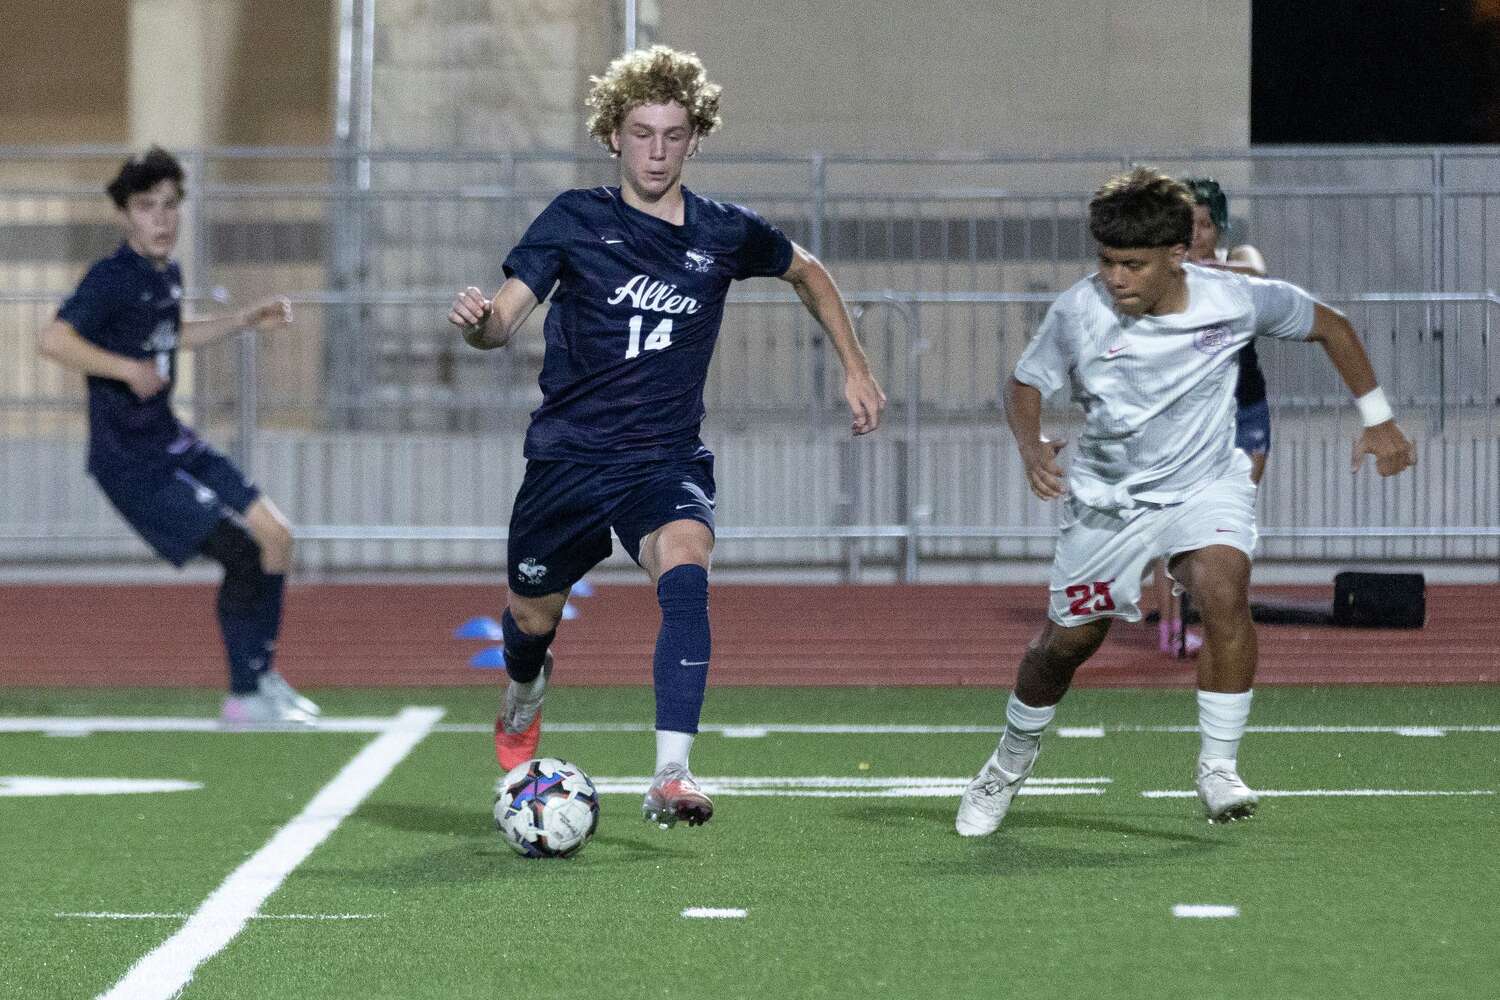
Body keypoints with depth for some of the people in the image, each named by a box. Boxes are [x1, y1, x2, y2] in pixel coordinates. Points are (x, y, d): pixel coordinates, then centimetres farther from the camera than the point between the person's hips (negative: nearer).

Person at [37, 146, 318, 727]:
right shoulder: (111, 279, -17)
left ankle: (263, 676, 22)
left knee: (275, 535, 8)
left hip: (174, 446, 9)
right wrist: (129, 369, -31)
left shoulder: (168, 274, 9)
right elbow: (53, 340, -30)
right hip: (132, 464, -9)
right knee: (243, 554, -14)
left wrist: (245, 321, 23)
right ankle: (245, 699, 0)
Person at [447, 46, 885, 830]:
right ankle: (525, 690, 54)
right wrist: (478, 323, -37)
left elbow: (808, 273, 21)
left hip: (667, 461, 0)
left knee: (685, 570, -31)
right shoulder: (575, 221, -5)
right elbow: (507, 317, -14)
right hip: (569, 455, 0)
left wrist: (855, 368, 18)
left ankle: (671, 778, -37)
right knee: (530, 619, 13)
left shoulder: (725, 234, 0)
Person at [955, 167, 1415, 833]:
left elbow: (1330, 326, 0)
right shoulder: (1079, 312, -20)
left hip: (1206, 484, -1)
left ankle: (1218, 767, -19)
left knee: (1224, 590, -30)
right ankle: (1012, 759, 38)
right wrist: (1031, 444, -26)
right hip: (1107, 497, 1)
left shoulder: (1234, 300, -18)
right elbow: (1025, 385, -4)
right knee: (1067, 640, 8)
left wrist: (1377, 419, 4)